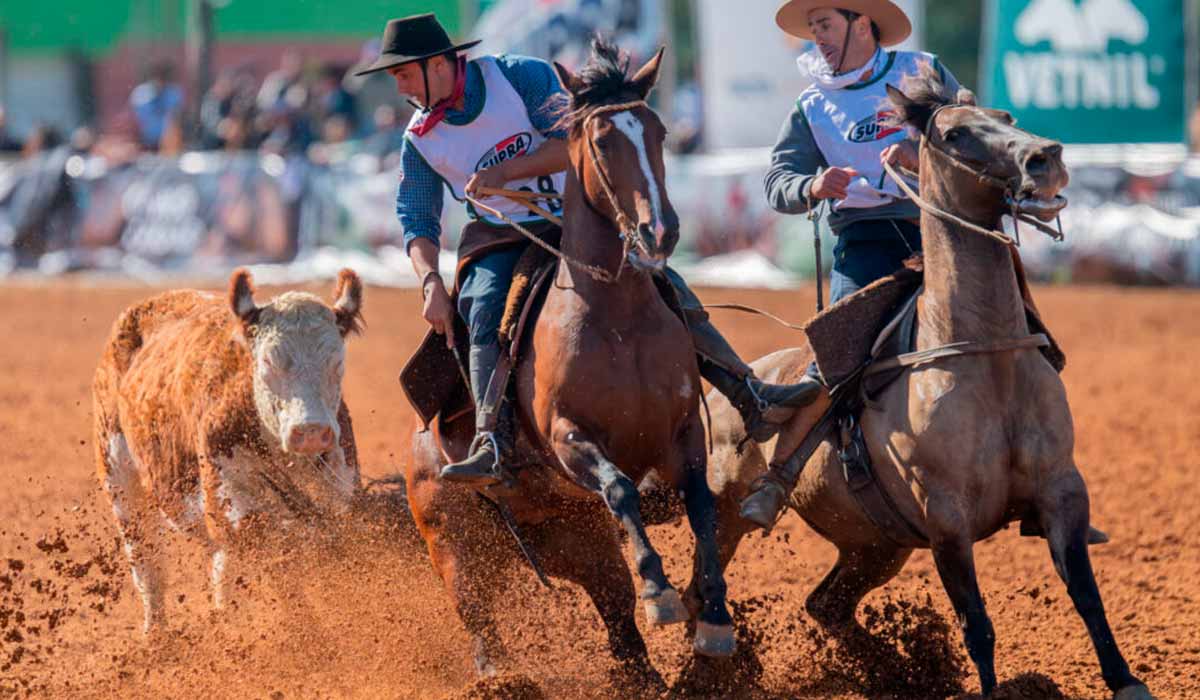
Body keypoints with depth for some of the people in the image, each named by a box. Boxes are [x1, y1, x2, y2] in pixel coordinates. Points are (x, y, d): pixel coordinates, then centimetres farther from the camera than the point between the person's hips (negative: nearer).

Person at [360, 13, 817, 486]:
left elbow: (574, 141, -15)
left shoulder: (520, 76, -10)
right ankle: (490, 443, -41)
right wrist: (431, 283, -15)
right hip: (501, 240, 1)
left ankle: (751, 399, -18)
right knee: (486, 309, -29)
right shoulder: (419, 138, -1)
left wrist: (504, 172, -23)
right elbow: (416, 221, 2)